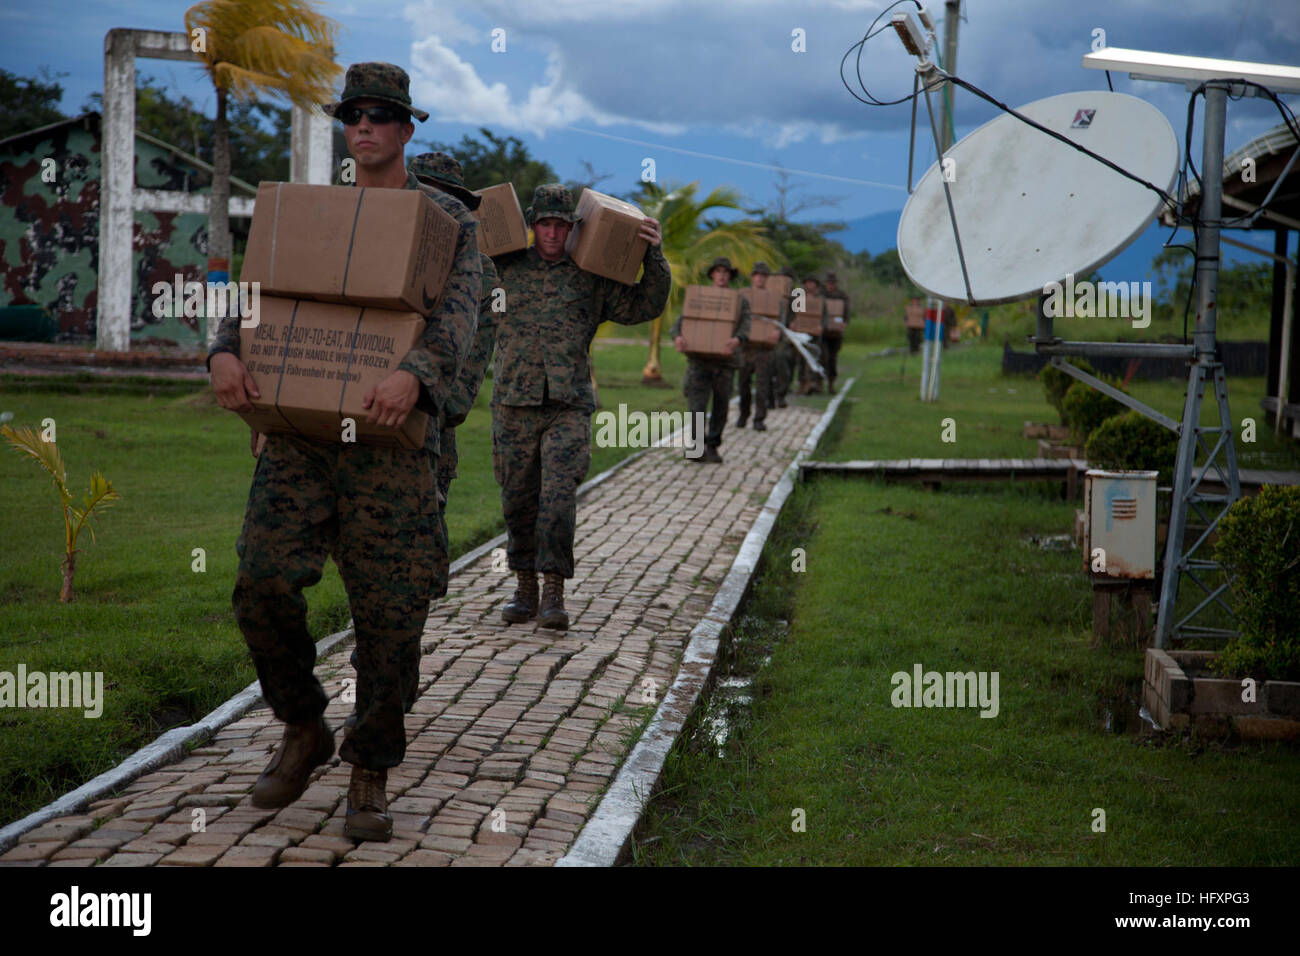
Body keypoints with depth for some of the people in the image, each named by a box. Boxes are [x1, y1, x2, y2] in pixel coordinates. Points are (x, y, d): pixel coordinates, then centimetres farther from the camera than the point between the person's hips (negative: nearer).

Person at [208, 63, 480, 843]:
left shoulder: (450, 219, 5)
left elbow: (458, 318, -10)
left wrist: (413, 376, -32)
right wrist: (227, 354, -17)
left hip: (393, 434, -3)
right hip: (300, 427, 3)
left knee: (389, 608, -3)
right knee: (263, 583, -9)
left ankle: (372, 776, 12)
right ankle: (304, 731, 15)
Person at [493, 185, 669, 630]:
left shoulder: (592, 278, 9)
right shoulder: (504, 269, 12)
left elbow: (645, 305, 10)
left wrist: (653, 254, -1)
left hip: (568, 407, -2)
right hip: (514, 405, 2)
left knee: (559, 497, -12)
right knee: (518, 501, 6)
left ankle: (554, 592, -7)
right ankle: (524, 588, 19)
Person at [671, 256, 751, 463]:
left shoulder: (740, 302, 10)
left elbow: (745, 327, -8)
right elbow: (680, 322, 3)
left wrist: (737, 339, -31)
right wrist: (677, 337, -21)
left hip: (725, 362, 1)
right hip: (699, 360, -1)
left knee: (721, 407, 5)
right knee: (696, 406, -12)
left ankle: (712, 447, 18)